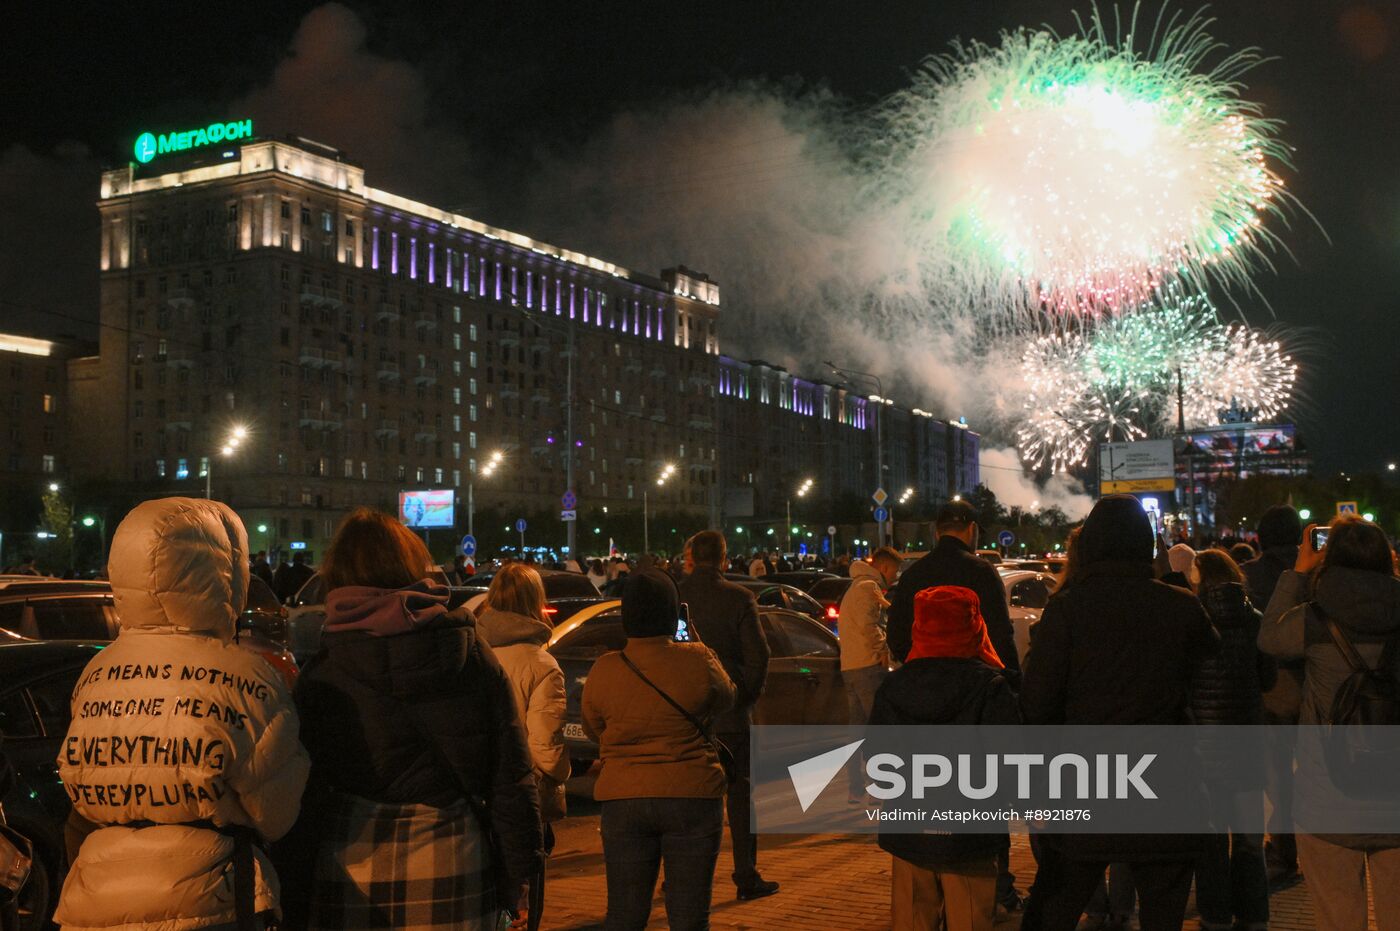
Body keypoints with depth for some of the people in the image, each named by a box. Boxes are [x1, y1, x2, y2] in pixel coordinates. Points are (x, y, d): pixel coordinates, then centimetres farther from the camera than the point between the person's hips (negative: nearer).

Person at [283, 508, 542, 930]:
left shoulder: (321, 677, -5)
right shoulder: (472, 654, -1)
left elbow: (304, 800, -3)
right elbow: (512, 780, 0)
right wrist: (517, 877, 8)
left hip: (349, 882, -1)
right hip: (452, 875, 1)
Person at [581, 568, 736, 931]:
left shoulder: (604, 670, -6)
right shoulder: (697, 660, -10)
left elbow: (593, 727, 9)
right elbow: (725, 698, 9)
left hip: (623, 800, 2)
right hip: (692, 796, -2)